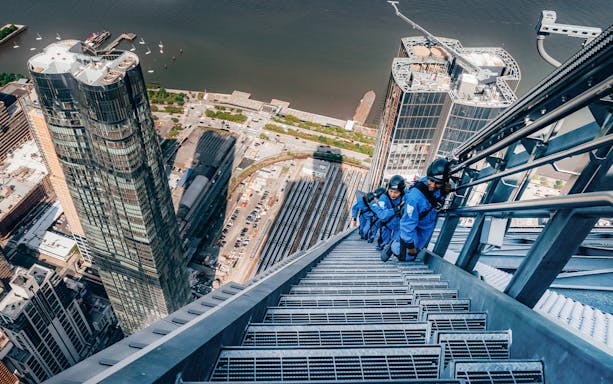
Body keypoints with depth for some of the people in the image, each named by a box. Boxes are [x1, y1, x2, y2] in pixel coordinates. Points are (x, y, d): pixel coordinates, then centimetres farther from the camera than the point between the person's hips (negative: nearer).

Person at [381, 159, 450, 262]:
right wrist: (410, 245, -24)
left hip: (428, 226, 6)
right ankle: (393, 246, 29)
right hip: (412, 225, -5)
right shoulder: (415, 195, -41)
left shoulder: (443, 187, -25)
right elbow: (408, 223, -32)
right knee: (405, 257, 1)